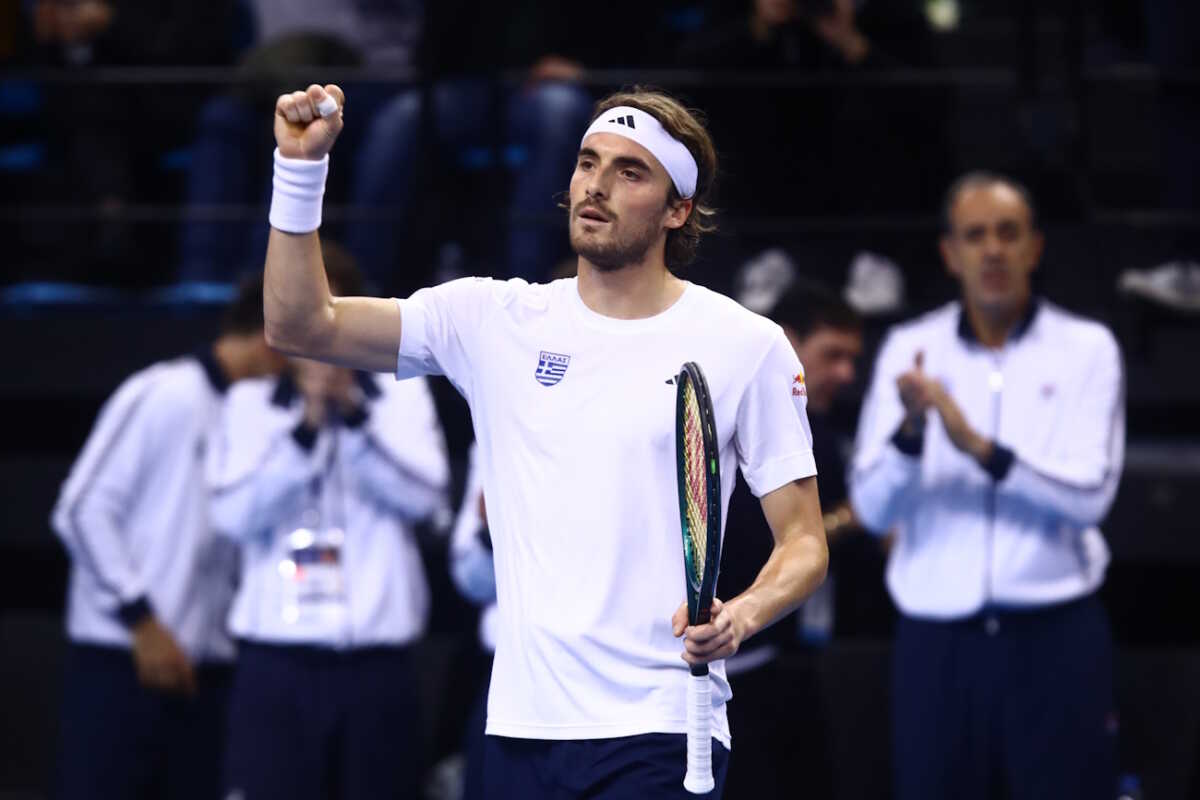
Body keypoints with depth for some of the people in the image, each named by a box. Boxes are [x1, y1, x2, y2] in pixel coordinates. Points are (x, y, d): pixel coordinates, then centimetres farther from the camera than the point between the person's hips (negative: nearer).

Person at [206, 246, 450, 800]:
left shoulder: (402, 394, 9)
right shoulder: (250, 401, 8)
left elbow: (425, 494, -6)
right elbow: (234, 513, -6)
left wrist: (353, 415, -14)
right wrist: (304, 429, -15)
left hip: (377, 662, 1)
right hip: (277, 662, -1)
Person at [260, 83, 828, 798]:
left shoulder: (749, 345, 1)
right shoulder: (494, 319, 9)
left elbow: (804, 540, 3)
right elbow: (302, 327, 6)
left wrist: (742, 616, -18)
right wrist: (301, 169, -5)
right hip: (521, 730, 3)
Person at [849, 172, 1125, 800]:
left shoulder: (1086, 348, 3)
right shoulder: (909, 351, 6)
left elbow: (1090, 494, -10)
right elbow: (873, 509, -2)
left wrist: (979, 447, -21)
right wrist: (910, 430, -21)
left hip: (1055, 635, -1)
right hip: (937, 636, 1)